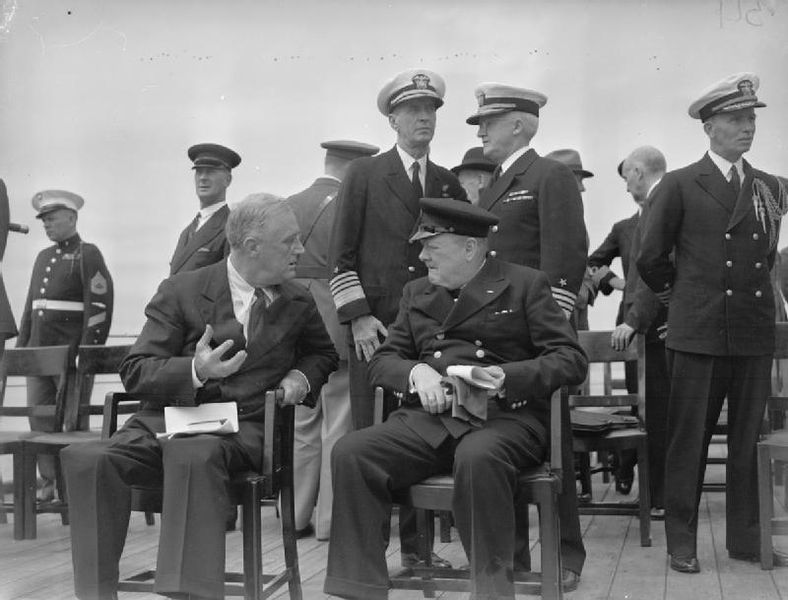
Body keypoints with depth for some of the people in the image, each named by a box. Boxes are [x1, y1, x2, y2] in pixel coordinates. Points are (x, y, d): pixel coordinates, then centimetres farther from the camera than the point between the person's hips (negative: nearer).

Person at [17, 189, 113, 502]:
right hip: (39, 353, 7)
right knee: (40, 420, 6)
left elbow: (99, 307, -12)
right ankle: (49, 482, 13)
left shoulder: (88, 255, -4)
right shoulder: (43, 257, 18)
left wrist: (86, 353, -17)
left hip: (72, 355, -7)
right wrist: (21, 346, 14)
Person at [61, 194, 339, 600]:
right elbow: (134, 371, 2)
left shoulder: (298, 303, 14)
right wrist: (195, 370, -18)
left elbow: (324, 352, 33)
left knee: (194, 453, -39)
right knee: (86, 459, -29)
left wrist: (301, 375, 8)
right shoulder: (182, 291, 6)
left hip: (242, 429, 0)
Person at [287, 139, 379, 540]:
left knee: (301, 422, 14)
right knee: (340, 424, 2)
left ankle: (297, 516, 20)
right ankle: (333, 519, 6)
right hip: (334, 323, -6)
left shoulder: (288, 206, 10)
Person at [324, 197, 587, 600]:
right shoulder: (417, 293, 22)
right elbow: (381, 361, 18)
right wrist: (416, 371, -6)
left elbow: (571, 359, 0)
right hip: (427, 420, 4)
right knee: (350, 452, -22)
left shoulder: (525, 285, 8)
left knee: (478, 458, -39)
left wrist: (508, 378, -17)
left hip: (504, 416, -4)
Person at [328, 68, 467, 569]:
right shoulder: (364, 175, 5)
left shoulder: (450, 184, 14)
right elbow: (342, 254, 1)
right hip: (375, 327, -3)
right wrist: (357, 316, -8)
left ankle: (417, 544, 14)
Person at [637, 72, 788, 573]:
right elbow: (652, 259, 4)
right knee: (688, 441, 2)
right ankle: (682, 542, 12)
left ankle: (747, 539, 21)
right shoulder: (680, 185, -1)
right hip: (698, 334, -4)